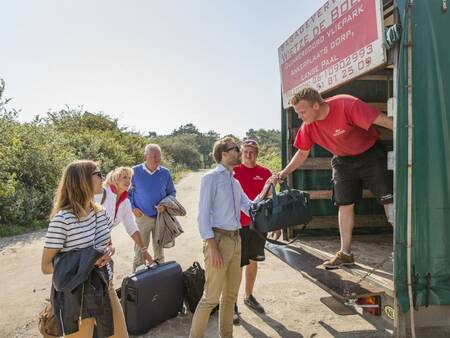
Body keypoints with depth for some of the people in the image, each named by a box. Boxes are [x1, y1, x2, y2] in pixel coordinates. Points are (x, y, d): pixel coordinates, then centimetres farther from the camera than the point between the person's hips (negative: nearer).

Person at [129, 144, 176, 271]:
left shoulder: (165, 172, -2)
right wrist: (133, 208, -8)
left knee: (159, 248, 15)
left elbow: (172, 193, 8)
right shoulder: (135, 171, -6)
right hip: (142, 217, -2)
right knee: (140, 250, 3)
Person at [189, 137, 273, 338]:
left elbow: (249, 207, 16)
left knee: (231, 294, 17)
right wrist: (212, 246, -18)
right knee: (211, 297, -4)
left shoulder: (235, 182, 15)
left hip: (236, 239, 8)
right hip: (219, 239, -8)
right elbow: (203, 214, -13)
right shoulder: (211, 178, -7)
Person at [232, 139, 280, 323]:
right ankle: (232, 305, 15)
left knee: (253, 261, 17)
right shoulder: (233, 171, -7)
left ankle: (249, 296, 35)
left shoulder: (265, 173, 3)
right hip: (239, 224, -4)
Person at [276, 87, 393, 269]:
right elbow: (302, 153, 0)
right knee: (344, 205, 6)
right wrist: (284, 172, -10)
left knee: (389, 200, -6)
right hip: (343, 161, 5)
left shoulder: (346, 105, -30)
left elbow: (383, 120, -29)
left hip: (370, 154, -4)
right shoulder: (308, 126, -12)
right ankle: (345, 253, 16)